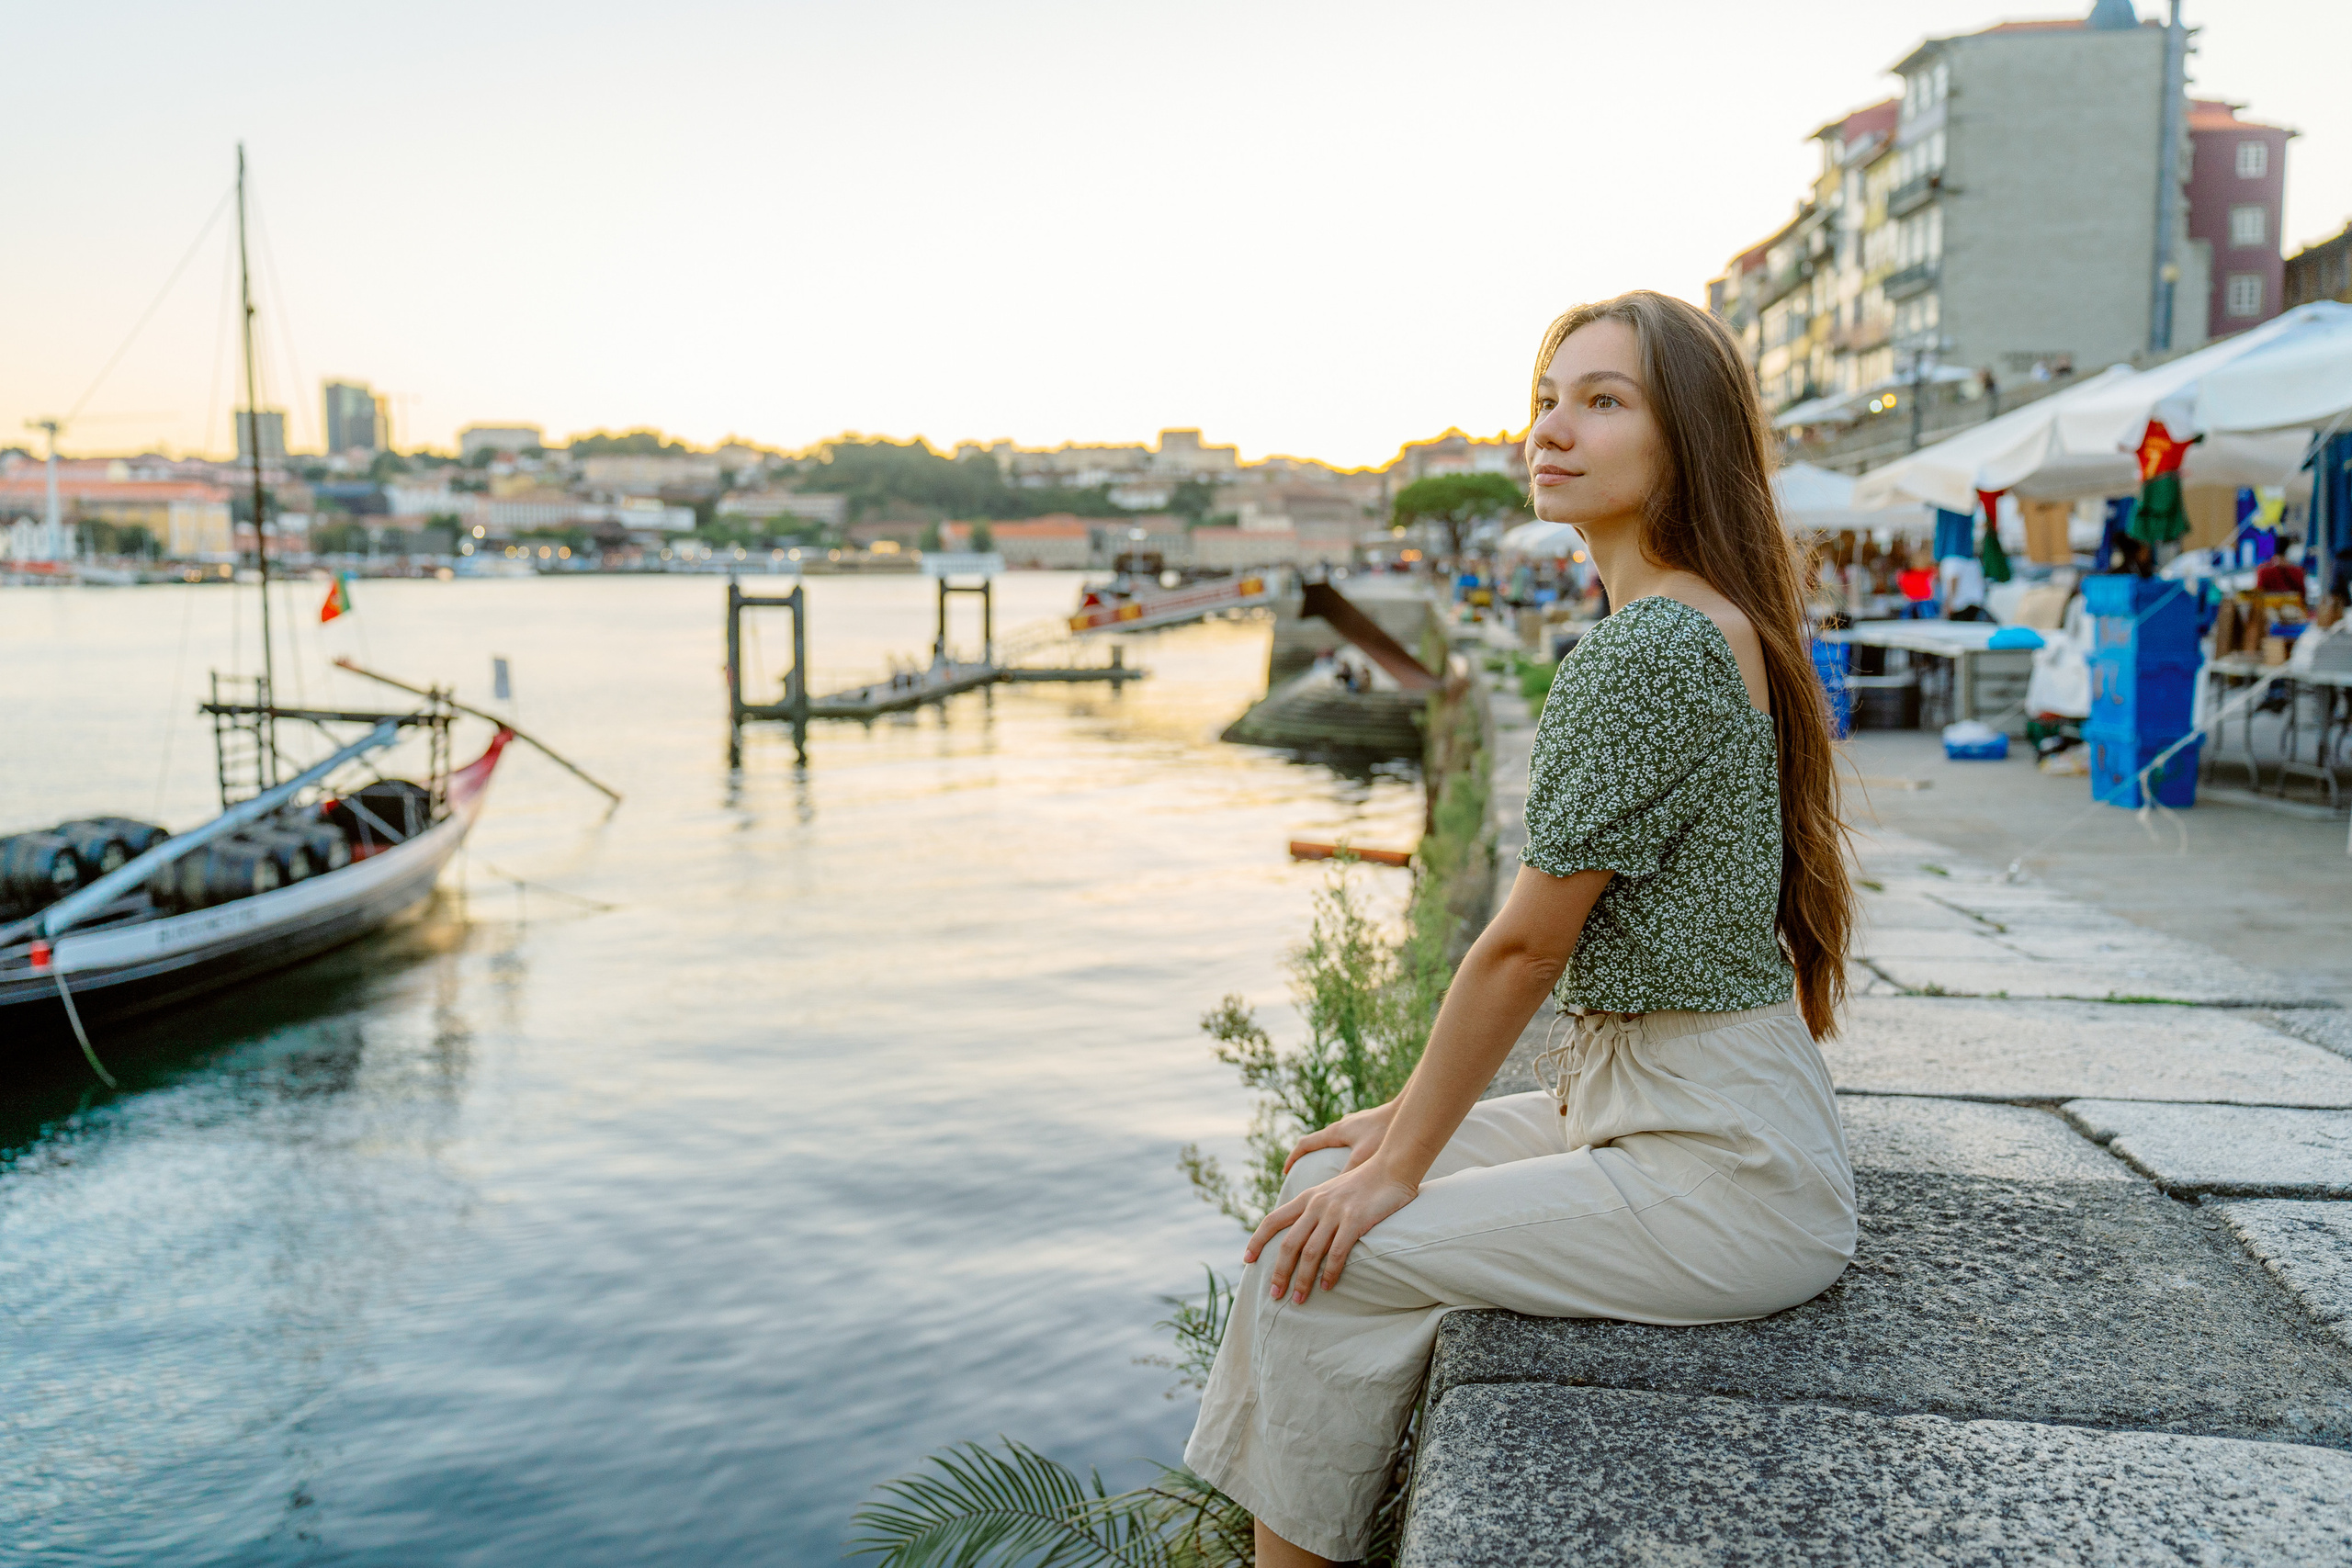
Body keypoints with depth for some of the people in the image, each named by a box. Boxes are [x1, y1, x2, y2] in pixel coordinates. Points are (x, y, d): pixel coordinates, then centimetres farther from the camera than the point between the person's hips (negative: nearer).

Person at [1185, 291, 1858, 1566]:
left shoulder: (1649, 647, -21)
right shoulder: (1703, 624, 11)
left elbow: (1525, 945, -18)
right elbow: (1555, 938, 12)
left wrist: (1400, 1165, -7)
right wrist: (1406, 1115, 13)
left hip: (1722, 1170, -10)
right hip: (1644, 1106, 10)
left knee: (1326, 1260, -10)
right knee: (1326, 1179, 11)